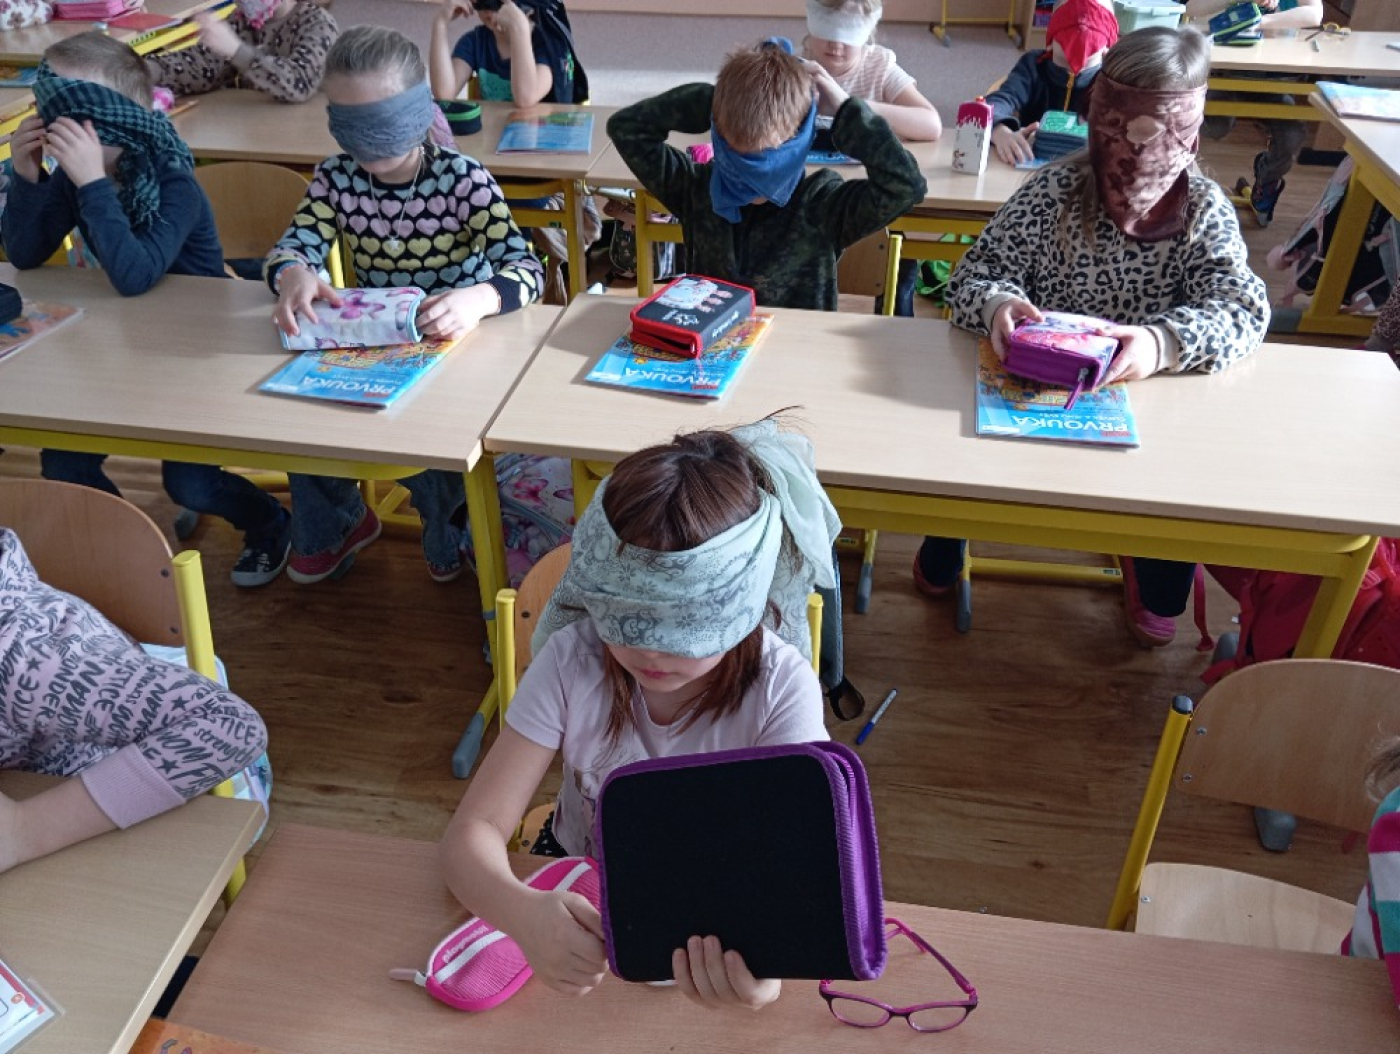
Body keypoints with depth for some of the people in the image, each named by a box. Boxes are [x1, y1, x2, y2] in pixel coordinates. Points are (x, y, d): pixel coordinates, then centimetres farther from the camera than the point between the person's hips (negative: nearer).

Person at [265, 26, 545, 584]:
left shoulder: (462, 179, -15)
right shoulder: (336, 178, -3)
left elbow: (526, 269, -25)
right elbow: (291, 247, -6)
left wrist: (478, 298, -49)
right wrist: (294, 275, -33)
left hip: (453, 347, -4)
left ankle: (450, 535, 8)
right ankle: (330, 526, 17)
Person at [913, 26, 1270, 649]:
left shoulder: (1206, 210, -11)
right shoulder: (1052, 192, -15)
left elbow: (1243, 310, -21)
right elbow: (975, 276, -13)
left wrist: (1166, 341, -44)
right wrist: (997, 303, -40)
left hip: (1147, 398, 1)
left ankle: (1157, 590, 19)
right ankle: (942, 552, 14)